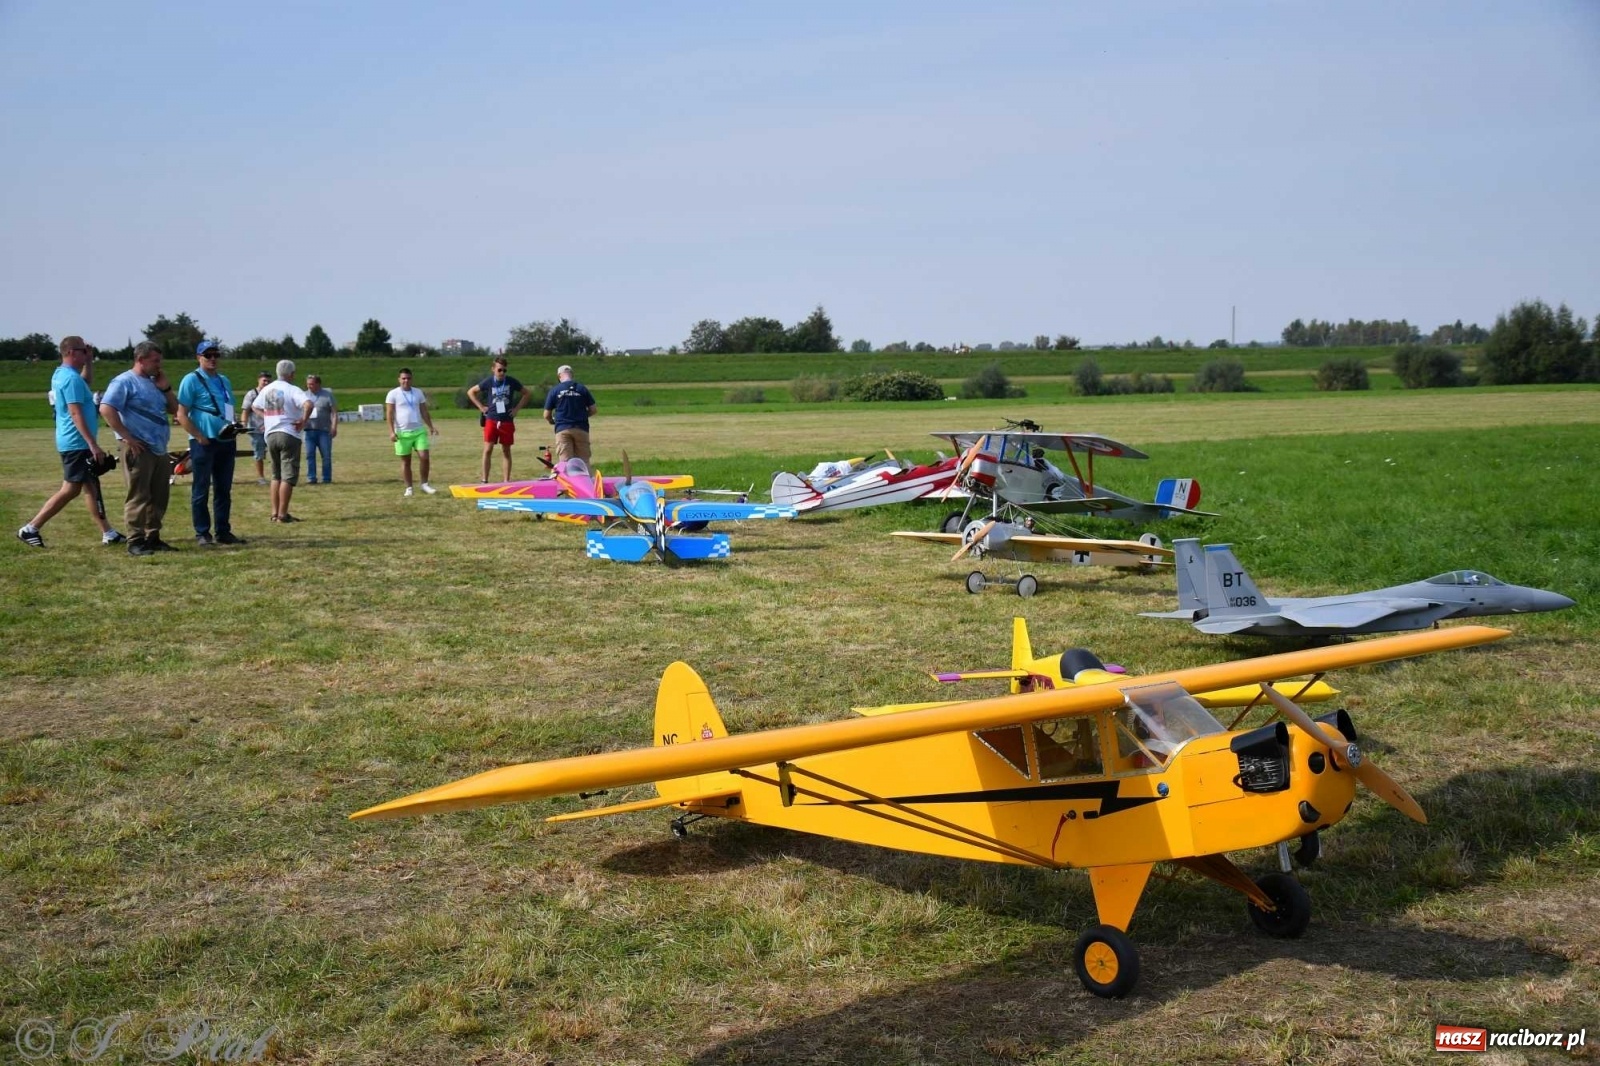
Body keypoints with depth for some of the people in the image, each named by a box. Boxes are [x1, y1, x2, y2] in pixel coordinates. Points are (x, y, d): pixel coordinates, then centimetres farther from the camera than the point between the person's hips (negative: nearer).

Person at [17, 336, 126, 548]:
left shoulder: (61, 374, 11)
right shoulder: (71, 377, -18)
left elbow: (83, 385, 34)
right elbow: (76, 413, -24)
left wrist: (88, 363, 20)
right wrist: (93, 444, -26)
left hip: (74, 443, 10)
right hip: (77, 443, -10)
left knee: (92, 486, 12)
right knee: (70, 490, -7)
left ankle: (107, 533, 17)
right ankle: (30, 529, -4)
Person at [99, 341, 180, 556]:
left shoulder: (154, 382, 19)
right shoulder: (124, 381, -7)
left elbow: (174, 409, 21)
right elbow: (106, 409, -18)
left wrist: (165, 388, 6)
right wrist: (128, 437, -18)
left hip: (160, 449, 8)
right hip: (139, 449, -8)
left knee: (159, 497, 11)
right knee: (139, 497, -6)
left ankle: (153, 538, 19)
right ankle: (135, 542, -2)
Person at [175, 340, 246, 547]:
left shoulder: (224, 381, 16)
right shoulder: (192, 380, -5)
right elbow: (182, 415, -9)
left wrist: (234, 427, 5)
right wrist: (200, 438, -14)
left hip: (226, 442, 7)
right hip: (204, 442, -7)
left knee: (224, 490, 11)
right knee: (201, 491, -1)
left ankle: (223, 532, 17)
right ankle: (202, 534, 4)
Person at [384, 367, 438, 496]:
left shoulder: (418, 392, 10)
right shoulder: (393, 394, -2)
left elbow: (424, 412, 15)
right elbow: (389, 414, -5)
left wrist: (430, 427, 7)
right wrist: (391, 431, -14)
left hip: (419, 431, 3)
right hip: (402, 433, -3)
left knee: (425, 457, -8)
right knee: (405, 461, 4)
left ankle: (425, 484, 5)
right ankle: (409, 488, 11)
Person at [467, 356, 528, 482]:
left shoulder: (512, 381, -2)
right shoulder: (488, 382, -2)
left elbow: (526, 393, 11)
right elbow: (471, 392, 10)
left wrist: (517, 408, 2)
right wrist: (481, 407, 3)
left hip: (507, 421, 1)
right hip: (491, 420, -1)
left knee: (506, 451, 7)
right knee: (488, 449, -6)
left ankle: (506, 480, 13)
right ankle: (484, 480, 0)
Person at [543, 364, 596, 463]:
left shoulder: (554, 391, 1)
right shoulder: (582, 389, 4)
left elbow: (546, 415, 4)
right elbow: (592, 410, 7)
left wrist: (552, 421, 26)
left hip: (562, 430, -1)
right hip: (581, 428, 1)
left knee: (564, 461, -3)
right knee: (583, 460, 6)